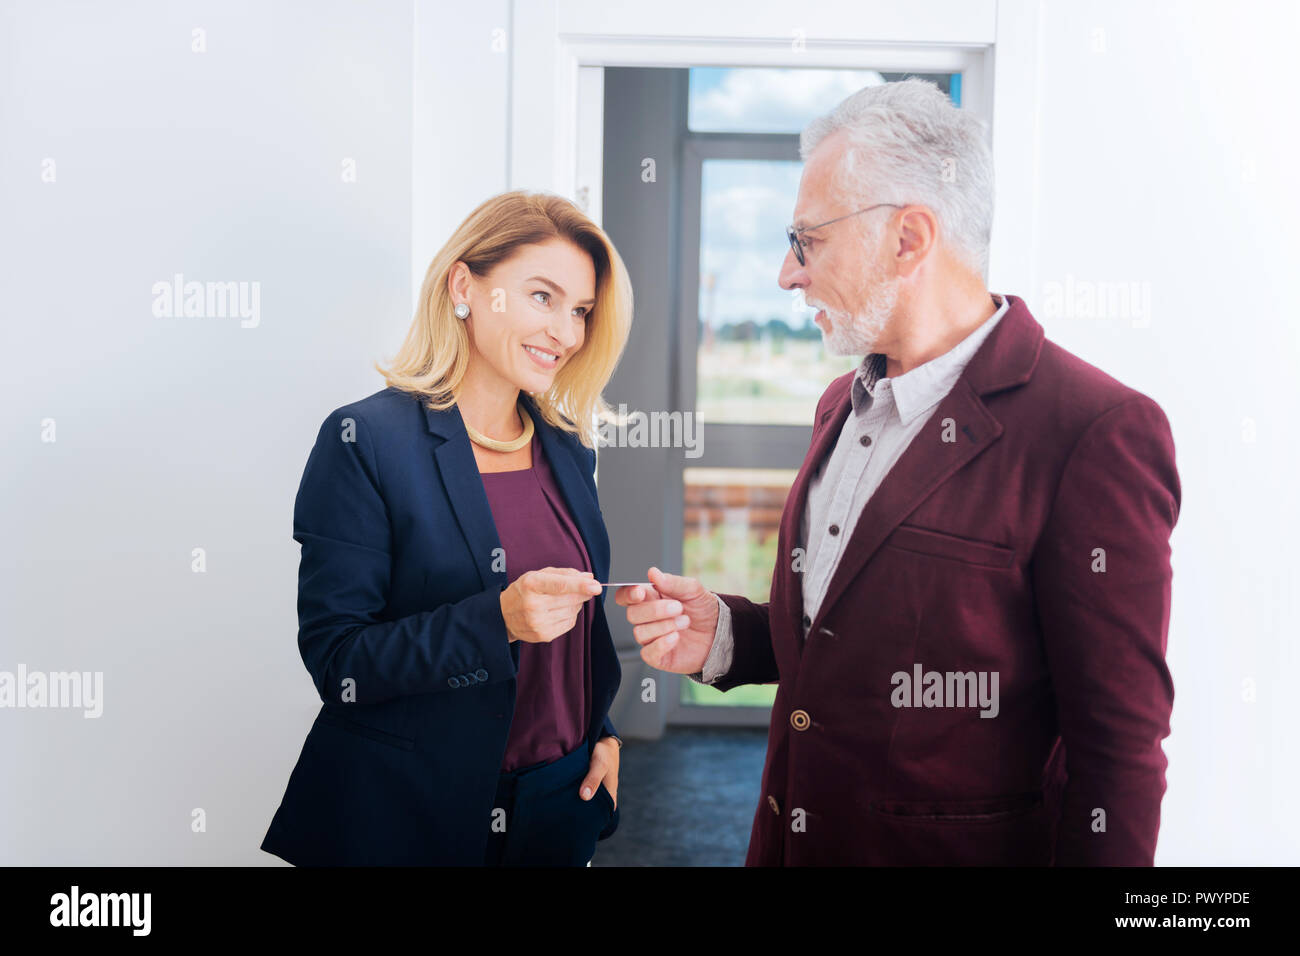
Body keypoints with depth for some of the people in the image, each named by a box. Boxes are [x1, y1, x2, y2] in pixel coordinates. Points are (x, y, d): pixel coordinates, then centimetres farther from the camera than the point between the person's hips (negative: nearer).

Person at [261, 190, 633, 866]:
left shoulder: (569, 449, 5)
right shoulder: (366, 441, -13)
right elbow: (336, 663, -18)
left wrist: (605, 732, 4)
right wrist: (498, 620, -28)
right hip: (408, 822, -5)